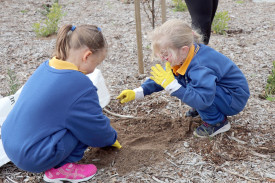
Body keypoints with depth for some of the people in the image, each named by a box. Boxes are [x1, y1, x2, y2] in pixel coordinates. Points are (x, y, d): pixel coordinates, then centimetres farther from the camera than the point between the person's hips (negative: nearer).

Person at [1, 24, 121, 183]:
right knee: (84, 117, -5)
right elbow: (96, 127, -8)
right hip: (33, 159, -8)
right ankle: (63, 169, -1)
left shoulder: (46, 67, 6)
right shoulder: (80, 85, -20)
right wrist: (111, 138, 16)